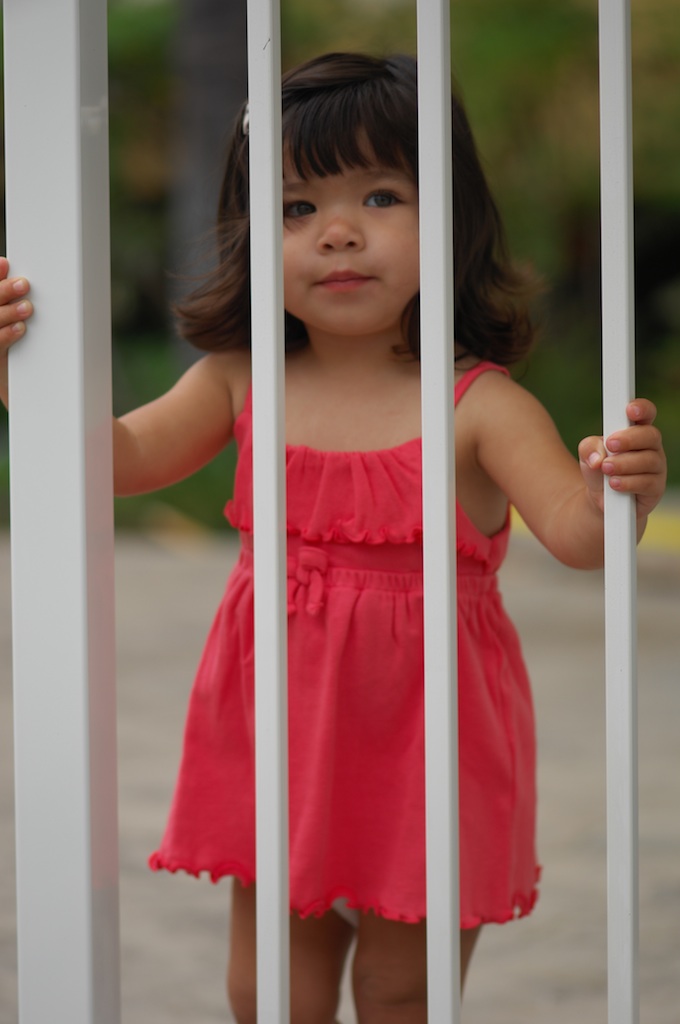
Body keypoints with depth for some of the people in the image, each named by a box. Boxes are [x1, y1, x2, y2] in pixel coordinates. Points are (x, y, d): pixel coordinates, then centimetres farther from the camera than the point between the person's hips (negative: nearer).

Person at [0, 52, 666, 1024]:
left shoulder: (480, 406, -15)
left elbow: (575, 533, -23)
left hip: (422, 736, -4)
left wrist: (623, 491, -46)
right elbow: (121, 458, -1)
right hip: (277, 731, 4)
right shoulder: (242, 384, -2)